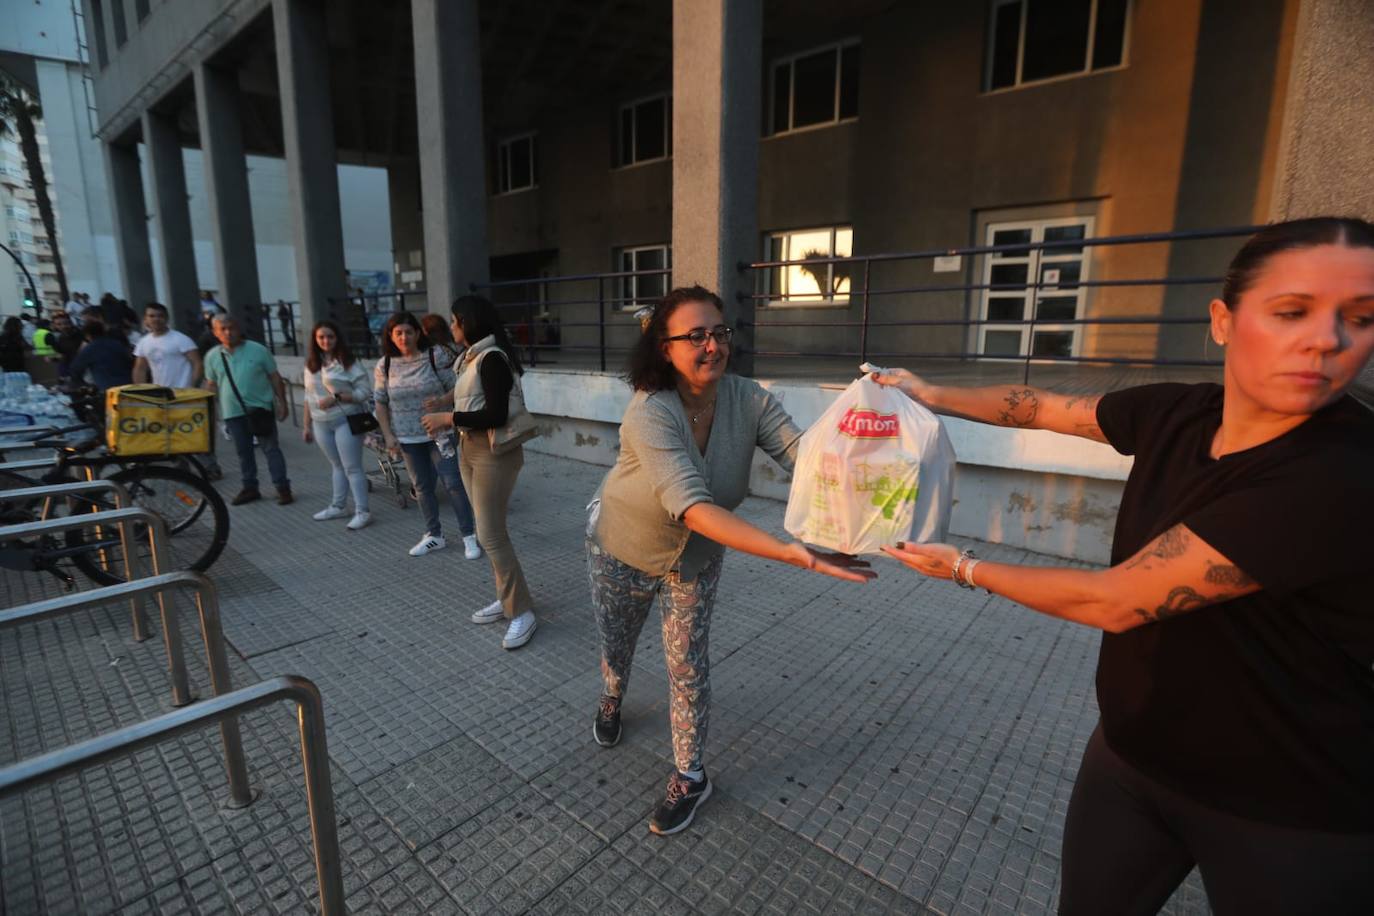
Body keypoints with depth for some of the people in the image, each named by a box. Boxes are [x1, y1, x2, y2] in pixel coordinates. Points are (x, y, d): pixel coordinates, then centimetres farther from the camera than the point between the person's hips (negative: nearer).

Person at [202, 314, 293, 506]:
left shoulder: (258, 350, -3)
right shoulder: (212, 356, 5)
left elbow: (275, 378, 0)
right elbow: (211, 385, 13)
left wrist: (282, 403, -4)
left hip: (261, 408, -3)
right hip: (233, 413, 3)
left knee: (271, 449, 0)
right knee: (243, 452, 11)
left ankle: (282, 488, 4)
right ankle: (250, 488, 22)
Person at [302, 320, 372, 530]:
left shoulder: (348, 362, -7)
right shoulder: (311, 365, 11)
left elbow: (365, 391, -13)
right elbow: (309, 397, 15)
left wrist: (336, 398, -19)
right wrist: (307, 425, 15)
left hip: (346, 421, -5)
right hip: (321, 424, 6)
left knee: (352, 467, -4)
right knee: (337, 466, 15)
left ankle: (362, 512, 0)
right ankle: (337, 506, 25)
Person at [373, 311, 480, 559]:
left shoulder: (436, 356, -8)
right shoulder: (384, 365, 1)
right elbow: (381, 403, 7)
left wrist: (442, 401, -26)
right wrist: (388, 436, 1)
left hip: (439, 433, -3)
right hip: (407, 438, 4)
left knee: (453, 483, -4)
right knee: (423, 486, 13)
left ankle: (469, 535, 7)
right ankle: (434, 535, 26)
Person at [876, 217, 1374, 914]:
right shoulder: (1176, 414, -11)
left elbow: (1113, 602, -27)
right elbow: (1044, 407, 6)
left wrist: (964, 568, -14)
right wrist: (934, 396, 12)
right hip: (1129, 754, 6)